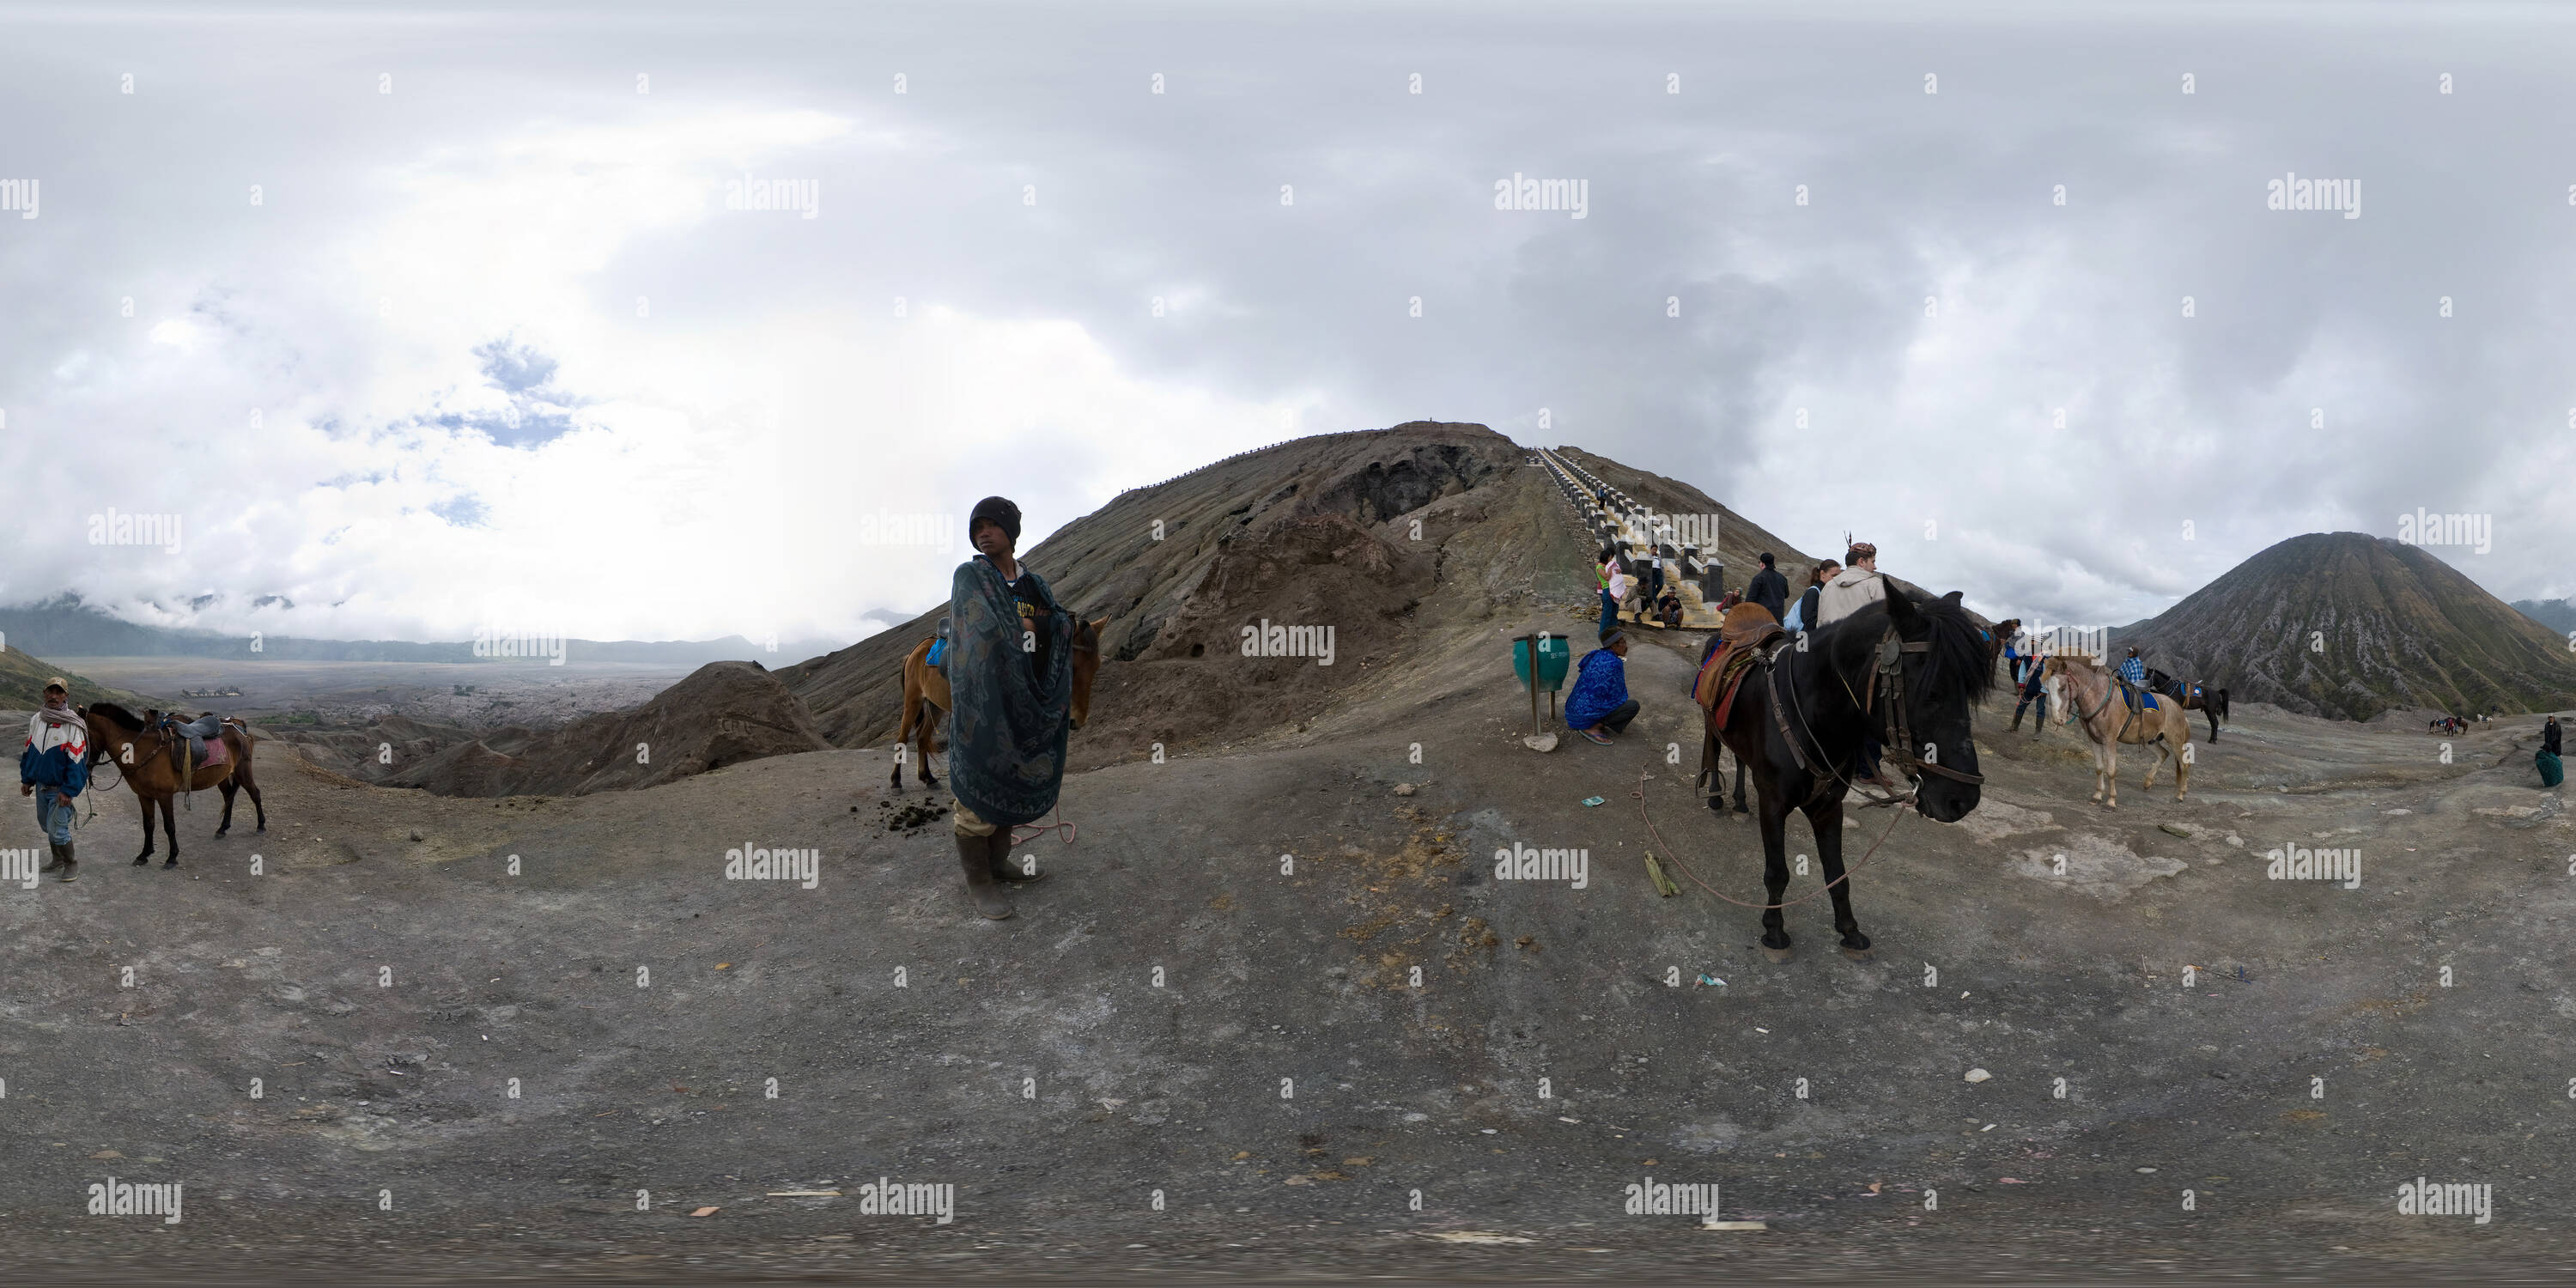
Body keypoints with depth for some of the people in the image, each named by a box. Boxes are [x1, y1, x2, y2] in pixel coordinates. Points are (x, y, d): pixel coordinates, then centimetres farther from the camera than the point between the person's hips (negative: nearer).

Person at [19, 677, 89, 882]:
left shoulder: (73, 725, -15)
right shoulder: (36, 720, 4)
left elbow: (76, 761, -16)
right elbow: (28, 751, 14)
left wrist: (68, 791, -20)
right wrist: (26, 779, 11)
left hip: (61, 788, -7)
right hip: (41, 785, 7)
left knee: (57, 829, -9)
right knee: (46, 825, 18)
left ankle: (71, 865, 9)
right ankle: (58, 860, 35)